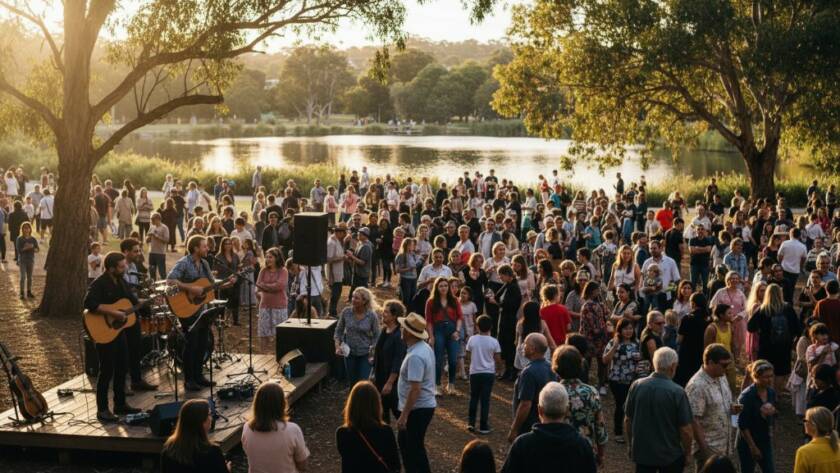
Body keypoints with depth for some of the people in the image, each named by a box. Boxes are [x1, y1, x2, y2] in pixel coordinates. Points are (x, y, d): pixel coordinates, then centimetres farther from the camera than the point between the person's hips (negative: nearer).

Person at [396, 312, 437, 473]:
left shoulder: (415, 356, -26)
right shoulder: (425, 347, 6)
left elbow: (415, 389, -29)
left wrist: (404, 415, -24)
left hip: (417, 409, -10)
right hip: (425, 406, 10)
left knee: (414, 449, 3)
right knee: (404, 442, 22)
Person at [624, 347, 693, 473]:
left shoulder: (636, 386, -10)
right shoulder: (677, 392, -19)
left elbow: (627, 420, 0)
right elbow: (685, 430, -14)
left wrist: (630, 444, 16)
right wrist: (686, 453, 3)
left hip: (642, 452, 3)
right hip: (671, 455, -2)